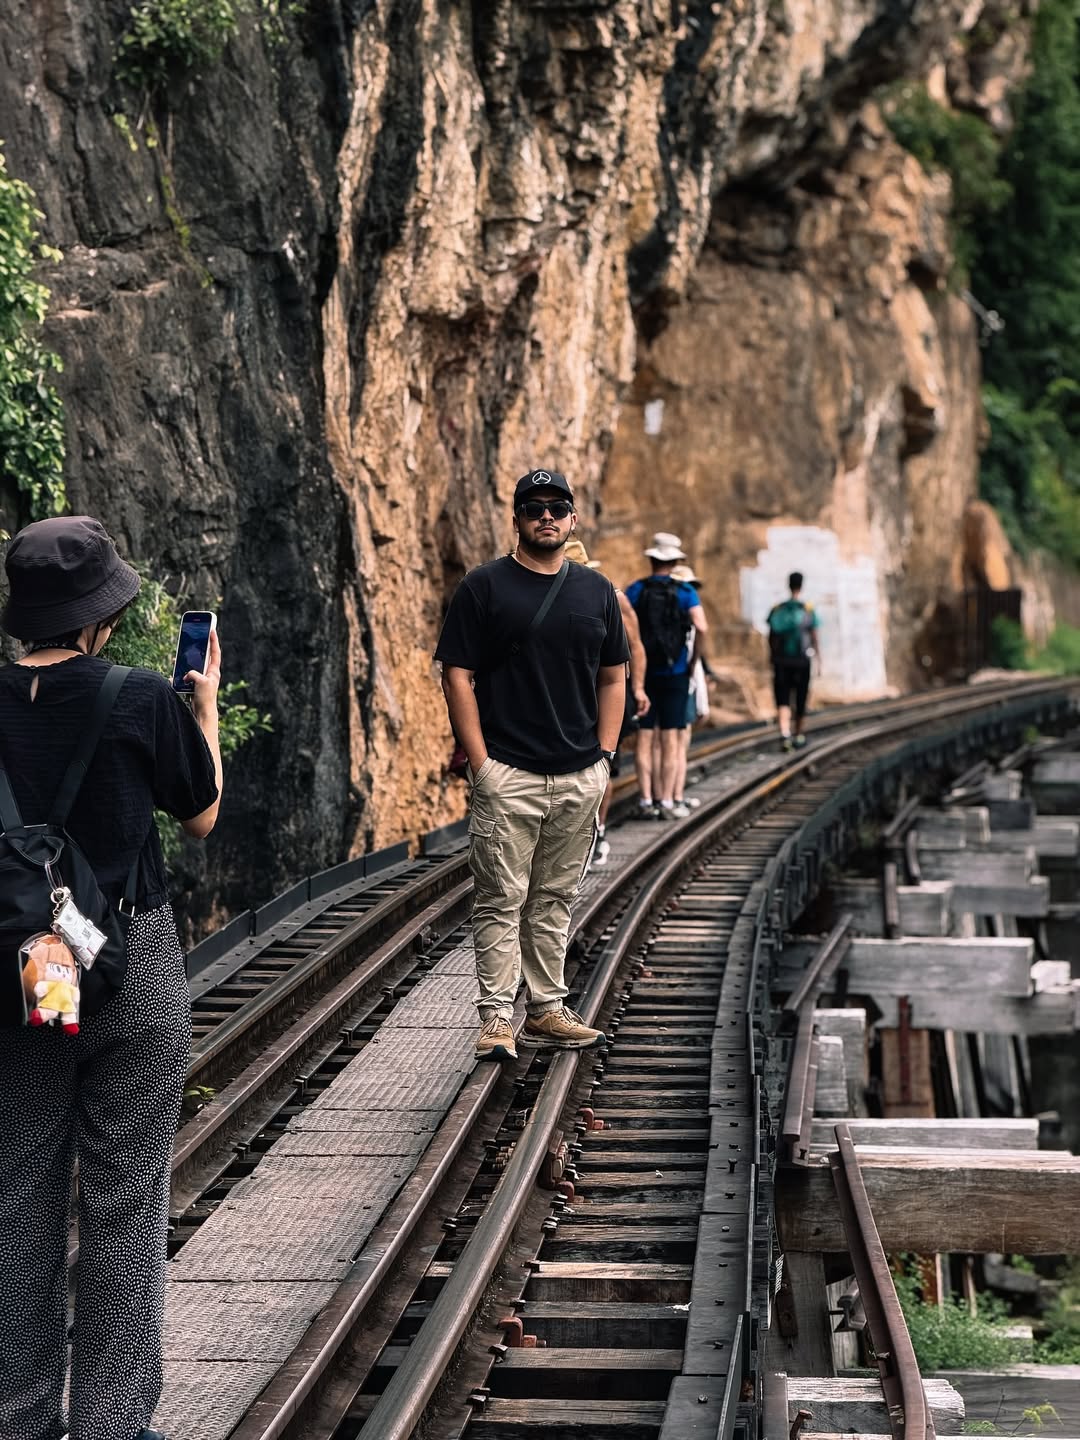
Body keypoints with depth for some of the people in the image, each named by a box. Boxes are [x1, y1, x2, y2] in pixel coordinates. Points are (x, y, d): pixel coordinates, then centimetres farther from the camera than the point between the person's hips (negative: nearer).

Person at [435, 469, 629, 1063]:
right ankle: (496, 1017, -1)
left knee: (554, 900, 11)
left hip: (580, 777, 4)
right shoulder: (485, 586, -1)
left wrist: (604, 756, 5)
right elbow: (457, 676, -4)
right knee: (502, 900, -4)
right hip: (507, 774, -4)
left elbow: (613, 678, 16)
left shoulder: (596, 591, 12)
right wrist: (481, 763, -11)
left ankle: (547, 1010, 19)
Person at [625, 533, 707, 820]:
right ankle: (666, 800, 1)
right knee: (670, 738, 3)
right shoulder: (684, 592, -4)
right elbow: (701, 627, -18)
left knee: (645, 738, 5)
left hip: (643, 673, 1)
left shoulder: (635, 591, 1)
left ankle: (646, 800, 3)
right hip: (674, 673, -1)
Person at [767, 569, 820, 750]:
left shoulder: (777, 610, 1)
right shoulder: (808, 610, -4)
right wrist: (819, 658, 3)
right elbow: (814, 638, -5)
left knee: (782, 698, -1)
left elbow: (771, 637, 3)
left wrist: (772, 658, 13)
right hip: (802, 660, -1)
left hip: (781, 661, 1)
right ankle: (798, 736, 20)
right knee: (800, 699, 11)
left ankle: (784, 732, -22)